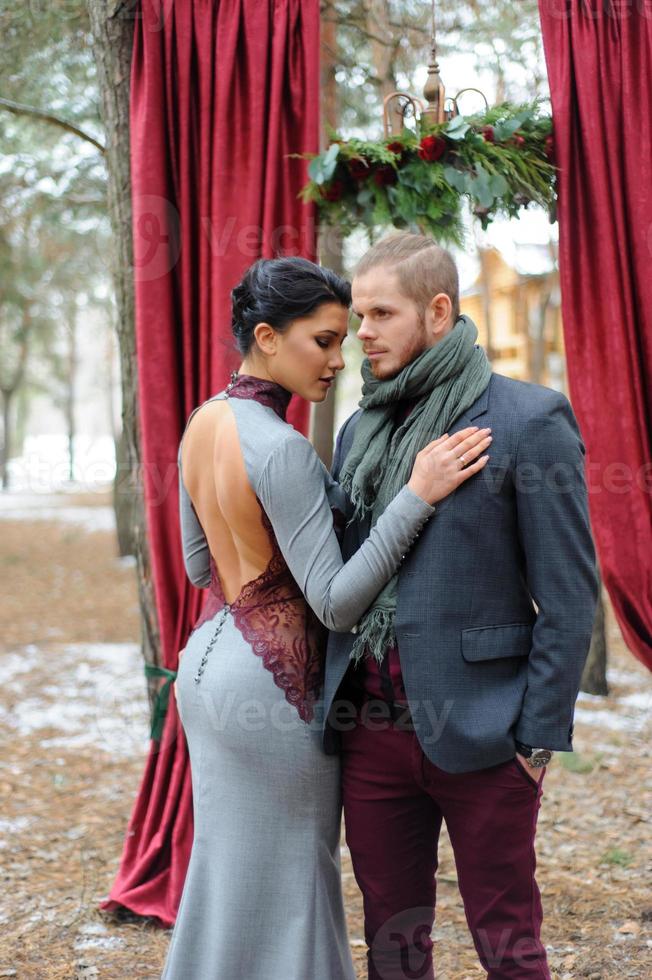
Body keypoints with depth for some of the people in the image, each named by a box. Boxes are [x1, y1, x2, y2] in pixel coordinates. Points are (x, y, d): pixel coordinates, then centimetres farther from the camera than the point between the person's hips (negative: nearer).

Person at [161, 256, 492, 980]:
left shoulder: (202, 424, 4)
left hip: (207, 657, 9)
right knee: (284, 890, 6)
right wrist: (417, 494, -27)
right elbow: (336, 604, -23)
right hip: (271, 683, -9)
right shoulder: (281, 448, -23)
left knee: (225, 870, 20)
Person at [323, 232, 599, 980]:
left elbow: (568, 595, -9)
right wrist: (334, 702, 10)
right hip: (369, 725, 6)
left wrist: (539, 735, -11)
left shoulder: (529, 422, -8)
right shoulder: (360, 430, 11)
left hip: (476, 728, -5)